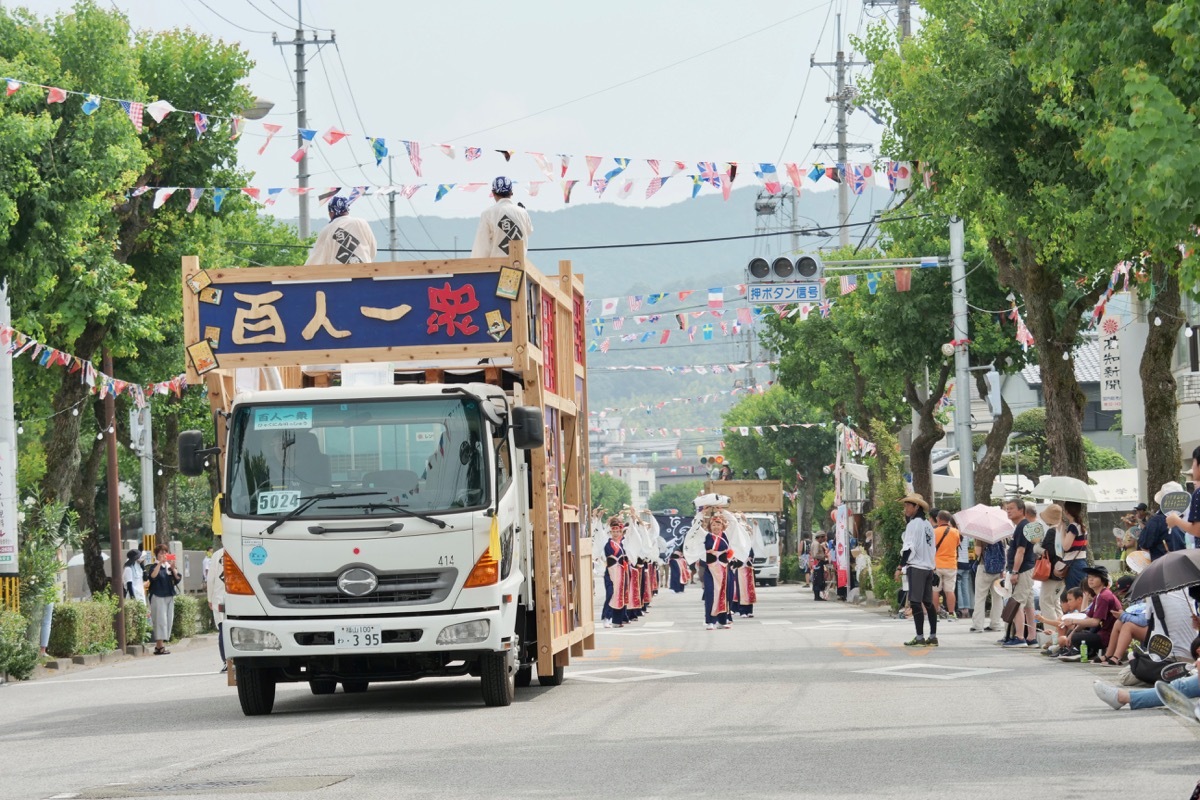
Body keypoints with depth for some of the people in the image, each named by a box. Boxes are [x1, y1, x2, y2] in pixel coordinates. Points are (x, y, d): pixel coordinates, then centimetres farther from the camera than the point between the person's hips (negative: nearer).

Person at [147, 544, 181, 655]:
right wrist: (160, 563, -27)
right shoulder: (155, 567, -1)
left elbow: (178, 578, 3)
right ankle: (160, 646, -13)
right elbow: (153, 576, -22)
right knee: (160, 620, -10)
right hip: (158, 597, -6)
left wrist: (173, 568, -11)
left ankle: (159, 645, 7)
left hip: (169, 597, 6)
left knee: (168, 620, 4)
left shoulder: (169, 566, 12)